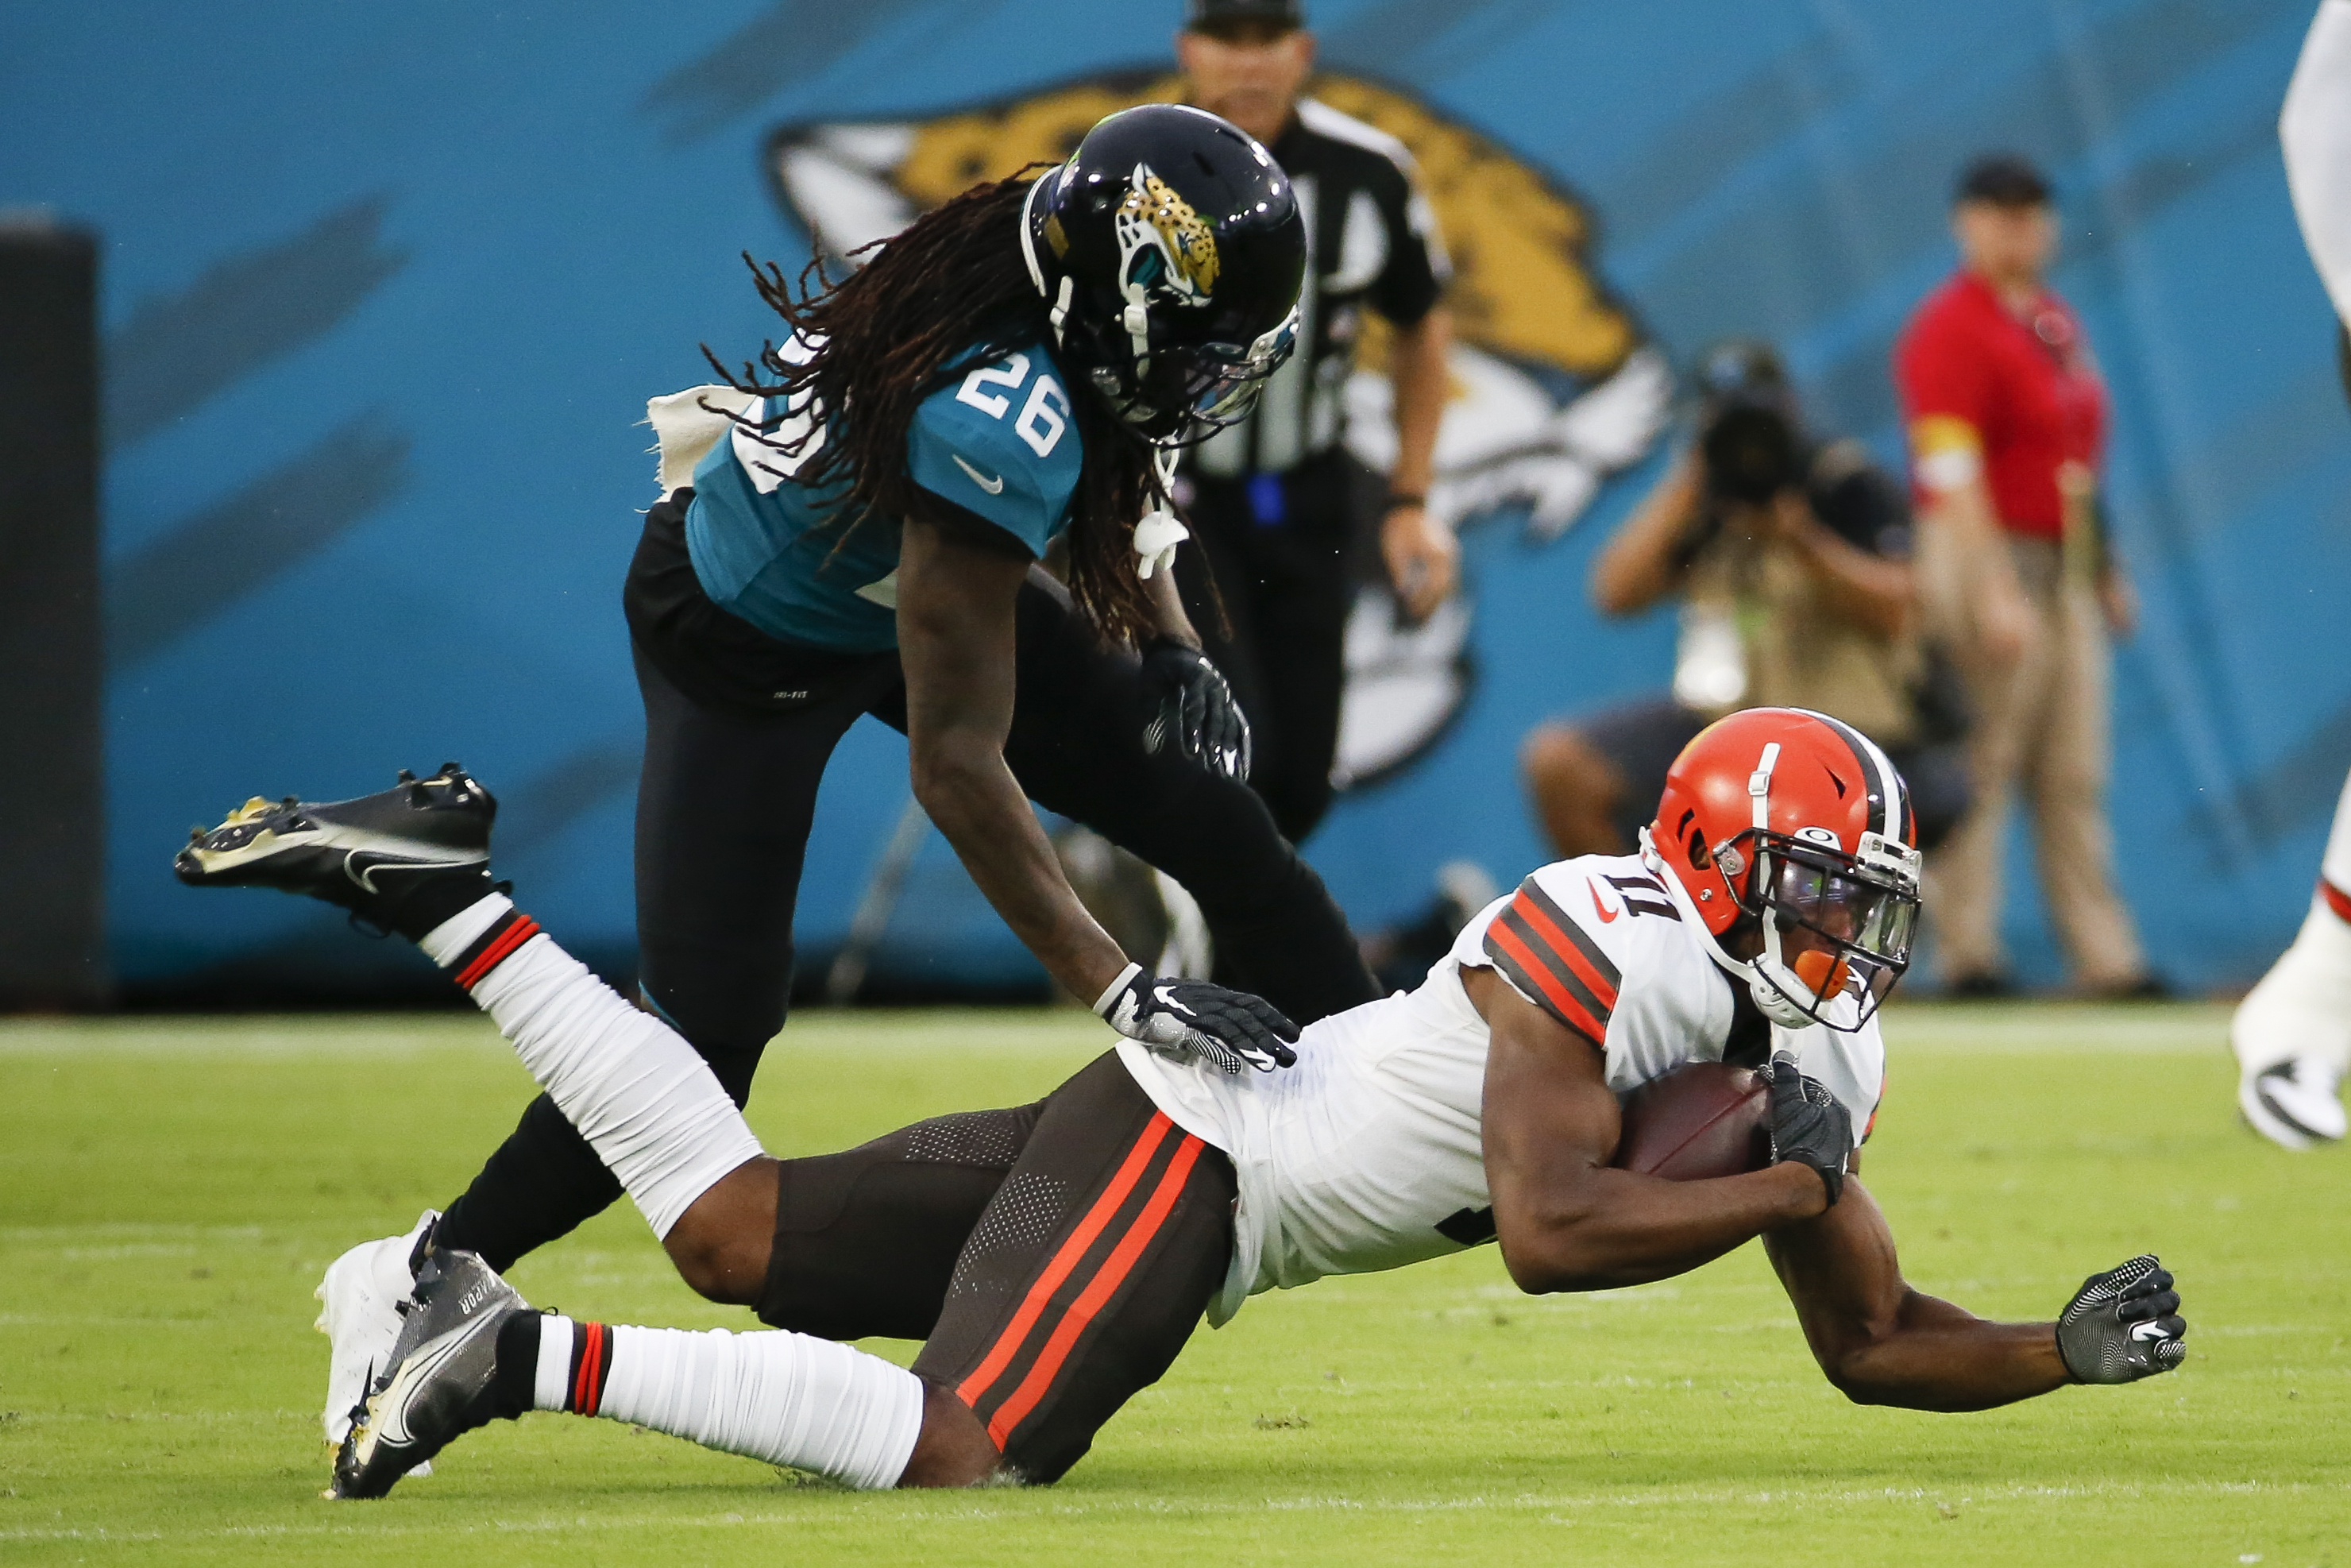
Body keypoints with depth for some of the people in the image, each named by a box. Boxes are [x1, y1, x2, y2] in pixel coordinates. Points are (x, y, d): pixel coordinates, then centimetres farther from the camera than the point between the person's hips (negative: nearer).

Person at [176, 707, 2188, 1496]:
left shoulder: (1809, 1057, 10)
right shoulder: (1606, 935, -18)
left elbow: (1874, 1342, 15)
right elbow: (1549, 1237, -25)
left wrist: (2071, 1351, 1)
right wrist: (1783, 1190, -16)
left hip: (1182, 1165, 8)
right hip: (1182, 1139, -8)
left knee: (737, 1238, 9)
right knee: (962, 1452, -29)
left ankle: (440, 896, 13)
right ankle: (526, 1358, -24)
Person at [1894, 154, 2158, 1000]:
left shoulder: (2056, 321, 16)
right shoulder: (1950, 330, -11)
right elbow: (1951, 472, -18)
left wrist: (2108, 570, 21)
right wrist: (1995, 595, -23)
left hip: (2067, 564, 9)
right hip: (1989, 558, -9)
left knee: (2075, 773, 8)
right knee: (1977, 769, -5)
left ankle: (2105, 954, 10)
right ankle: (1968, 951, -1)